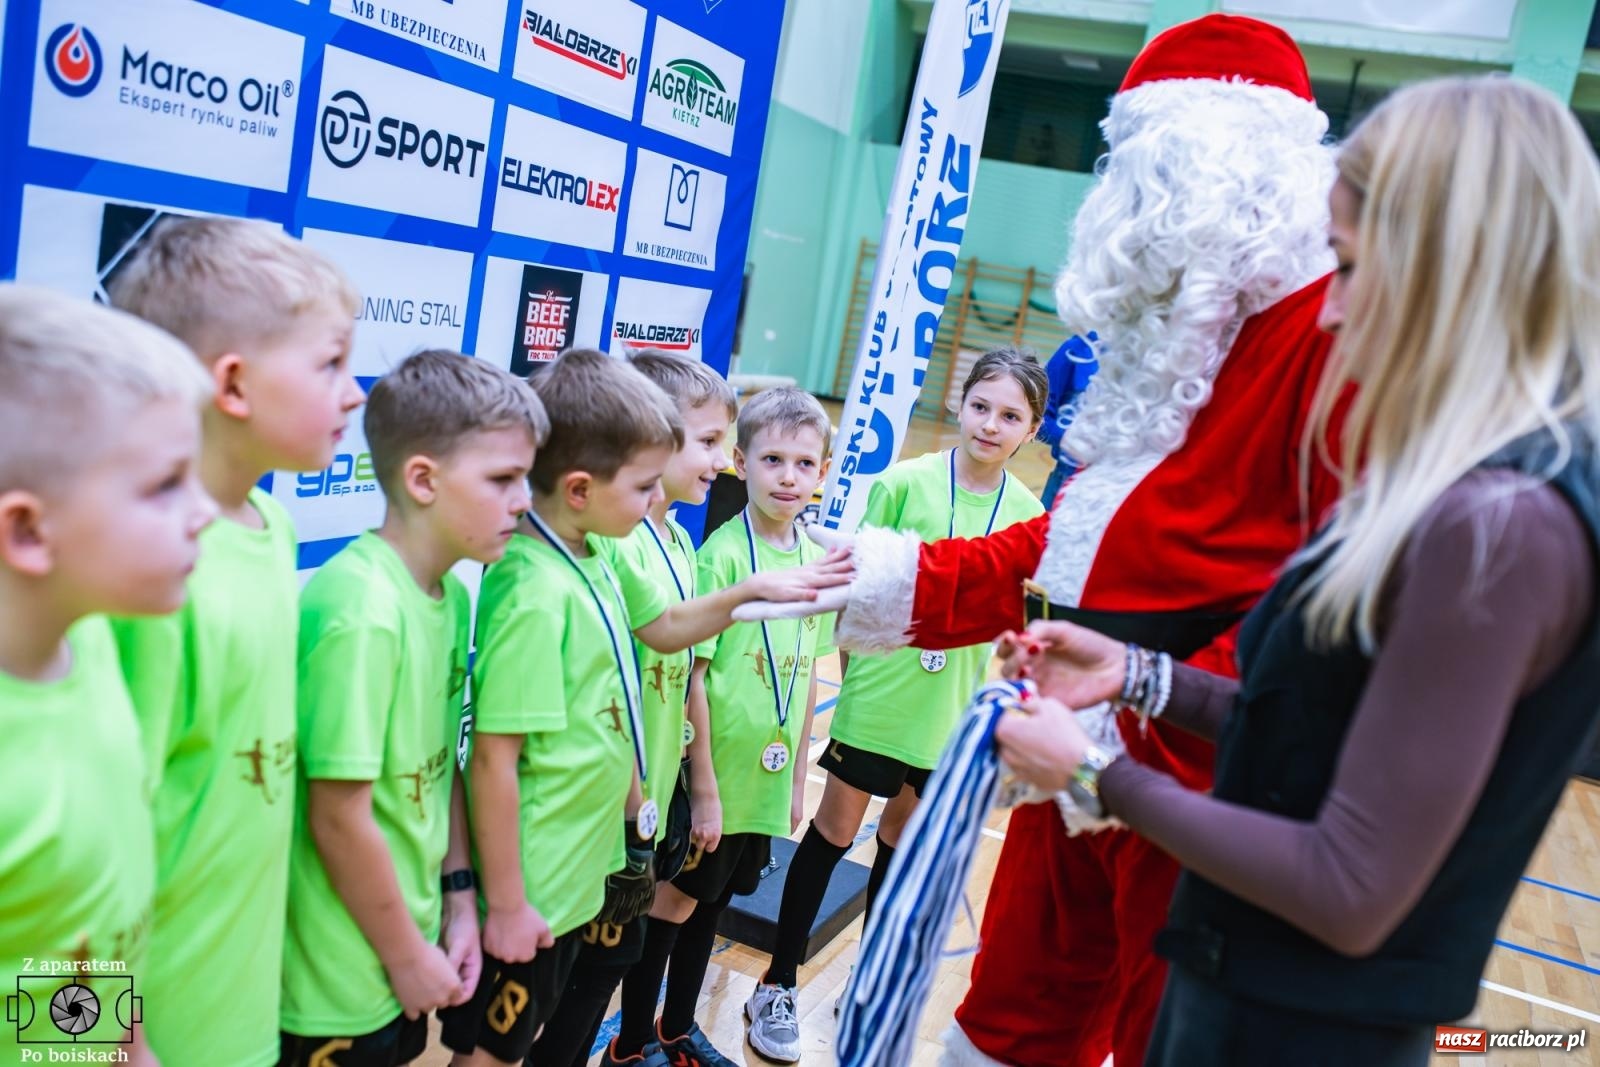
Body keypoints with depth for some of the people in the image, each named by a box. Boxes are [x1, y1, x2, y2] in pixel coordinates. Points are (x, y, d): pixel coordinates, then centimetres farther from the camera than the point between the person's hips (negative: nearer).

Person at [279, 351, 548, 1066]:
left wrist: (458, 898, 7)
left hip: (409, 938, 7)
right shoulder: (360, 611, -25)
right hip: (340, 980, -7)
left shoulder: (453, 594, -1)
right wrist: (408, 954, -10)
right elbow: (339, 819, -22)